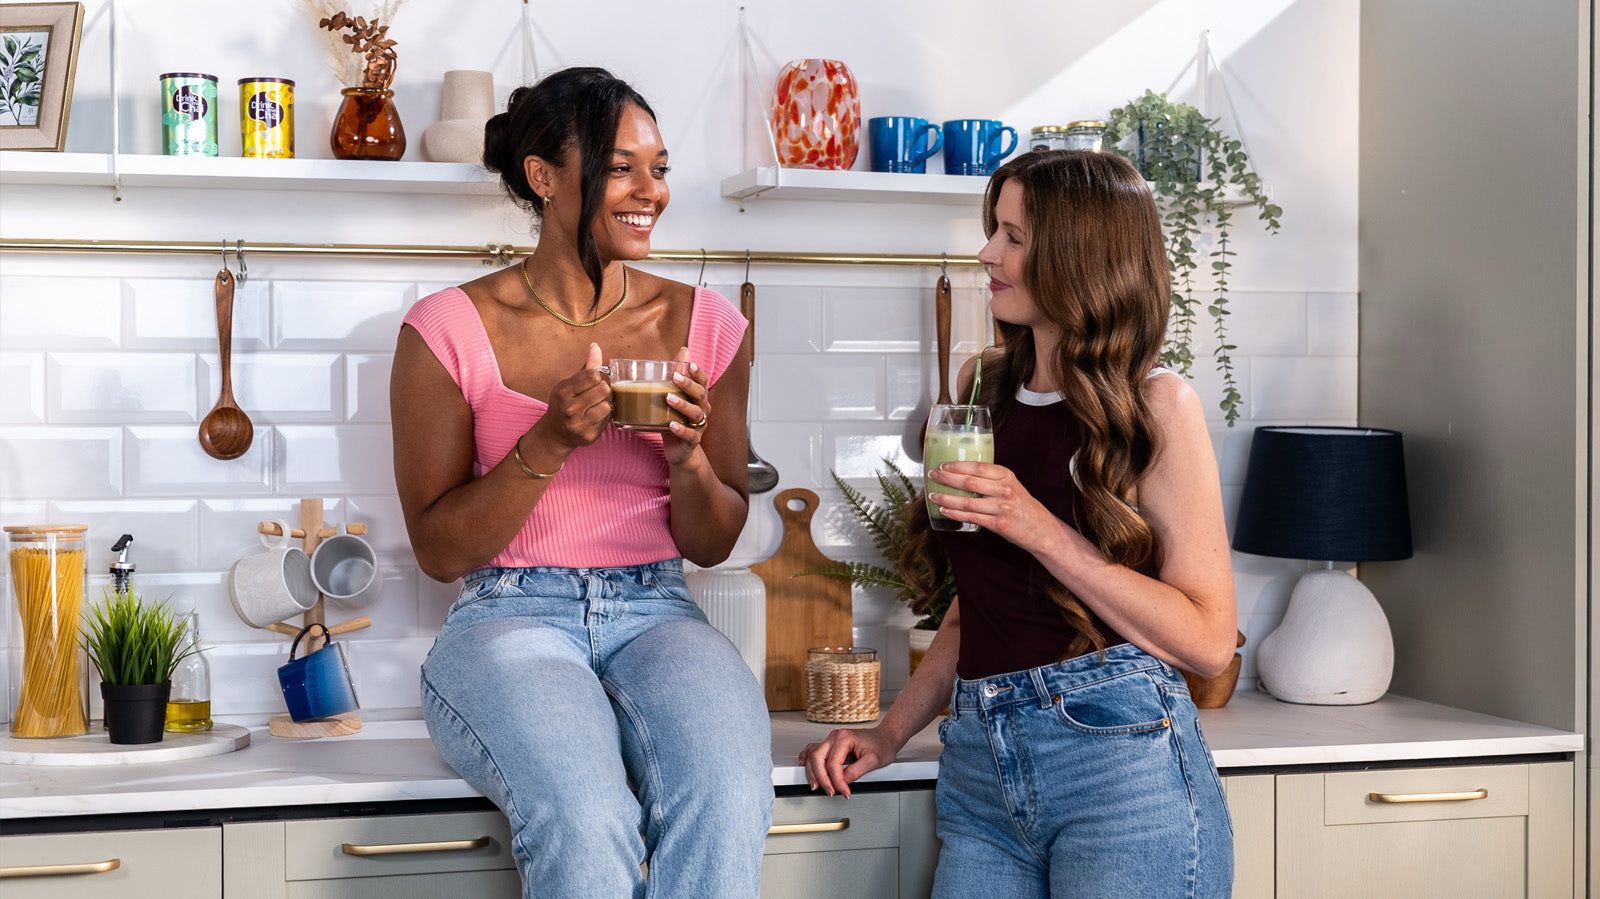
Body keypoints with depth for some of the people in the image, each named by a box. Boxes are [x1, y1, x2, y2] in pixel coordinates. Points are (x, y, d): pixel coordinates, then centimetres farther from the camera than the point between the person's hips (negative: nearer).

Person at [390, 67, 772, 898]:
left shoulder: (703, 323, 8)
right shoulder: (449, 329, -1)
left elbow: (714, 544, 13)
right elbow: (438, 550, -1)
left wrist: (688, 455, -10)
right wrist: (551, 442, -15)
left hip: (656, 617, 3)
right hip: (510, 619, -2)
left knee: (725, 808, -31)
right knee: (587, 824, -34)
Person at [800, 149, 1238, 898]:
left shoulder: (1156, 404, -3)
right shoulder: (982, 385, 13)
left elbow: (1208, 640, -9)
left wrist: (1039, 529, -15)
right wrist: (890, 733, 11)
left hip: (1119, 755, -5)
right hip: (980, 766, 5)